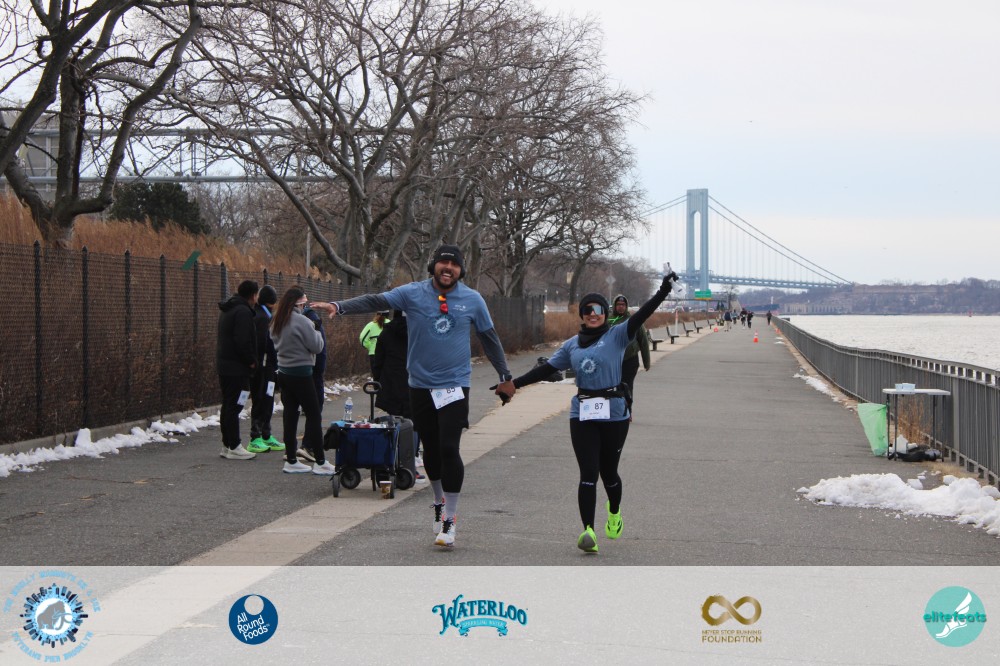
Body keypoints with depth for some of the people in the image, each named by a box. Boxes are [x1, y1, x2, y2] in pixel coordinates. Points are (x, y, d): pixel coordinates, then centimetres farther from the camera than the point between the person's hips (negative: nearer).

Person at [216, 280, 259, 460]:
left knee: (227, 405, 13)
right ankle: (234, 447, -6)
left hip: (223, 365, 10)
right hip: (237, 367, -10)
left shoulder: (227, 310, 17)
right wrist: (251, 361, -11)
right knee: (234, 406, -7)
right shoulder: (243, 312, -16)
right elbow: (243, 342, -24)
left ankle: (227, 445, 17)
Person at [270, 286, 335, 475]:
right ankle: (320, 462, 0)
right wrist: (316, 332, 5)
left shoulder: (277, 322, 7)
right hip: (301, 373, -8)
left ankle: (291, 461, 13)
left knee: (290, 414, 11)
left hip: (283, 372, 8)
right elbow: (316, 346, -14)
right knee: (314, 415, -1)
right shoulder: (301, 321, -17)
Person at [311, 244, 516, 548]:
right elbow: (375, 301, -11)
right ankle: (439, 502, 36)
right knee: (431, 450, 12)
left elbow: (489, 338, 10)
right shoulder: (413, 293, -2)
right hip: (421, 385, 2)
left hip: (455, 386, -2)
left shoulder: (472, 300, 0)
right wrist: (338, 306, -26)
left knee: (449, 449, -12)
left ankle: (449, 520, -2)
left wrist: (505, 377, 14)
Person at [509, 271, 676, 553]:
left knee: (608, 471, 8)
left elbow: (641, 315, -11)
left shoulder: (617, 336, 1)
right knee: (588, 473, -7)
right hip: (582, 415, 2)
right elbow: (546, 369, 15)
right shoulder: (572, 345, 13)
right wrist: (514, 384, 10)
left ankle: (614, 512, 40)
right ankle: (588, 530, -11)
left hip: (614, 414, -2)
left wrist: (663, 291, -25)